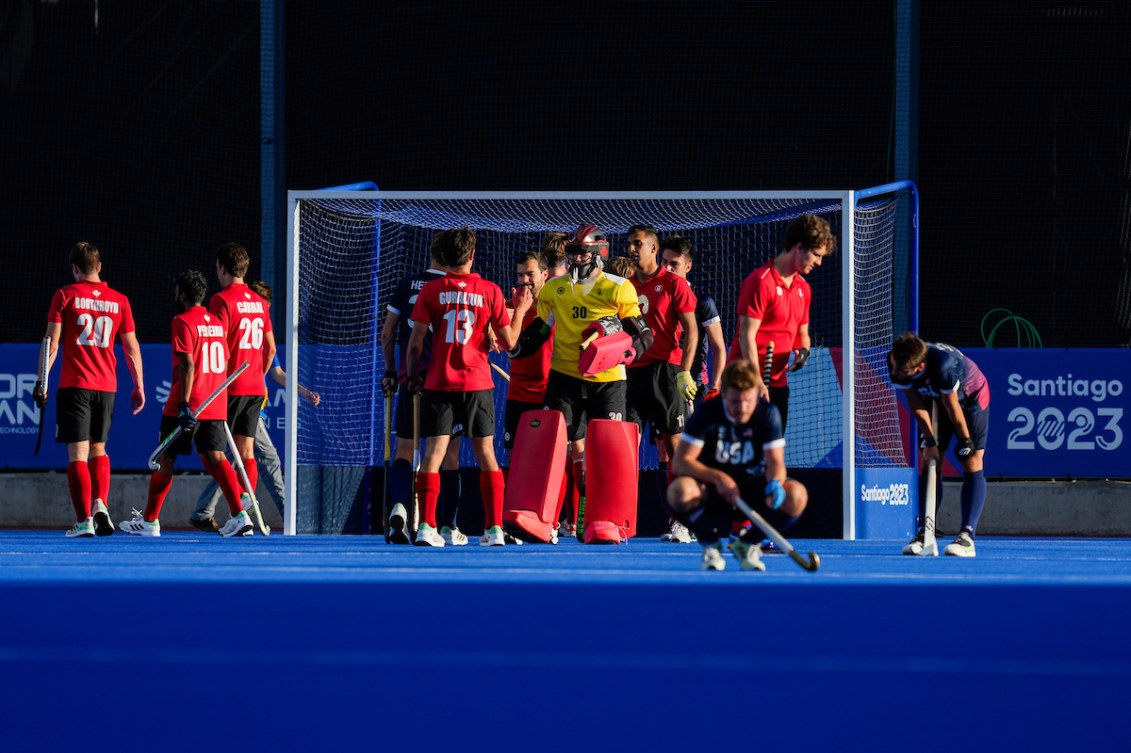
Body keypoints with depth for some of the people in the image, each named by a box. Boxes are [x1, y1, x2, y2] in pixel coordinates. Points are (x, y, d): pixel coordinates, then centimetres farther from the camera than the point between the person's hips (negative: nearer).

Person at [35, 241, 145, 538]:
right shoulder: (119, 300, 6)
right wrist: (139, 386, 14)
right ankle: (100, 504, -1)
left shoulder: (65, 296, -1)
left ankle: (84, 520, -10)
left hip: (74, 385, -3)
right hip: (106, 386, 3)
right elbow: (132, 347, 7)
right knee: (98, 449, 19)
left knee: (77, 453, -3)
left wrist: (41, 382, -2)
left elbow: (51, 341, -5)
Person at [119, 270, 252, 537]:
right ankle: (239, 514, -14)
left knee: (164, 460, 5)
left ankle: (149, 520, 12)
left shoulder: (183, 322, -9)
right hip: (216, 405, 6)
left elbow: (188, 365, -17)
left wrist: (184, 405, -20)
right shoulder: (217, 324, 13)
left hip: (188, 406, -6)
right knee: (215, 458, 2)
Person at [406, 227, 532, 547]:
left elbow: (416, 342, -3)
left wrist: (413, 375, 12)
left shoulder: (431, 290, -2)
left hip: (439, 383, 0)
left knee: (434, 452, -1)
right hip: (477, 383, 0)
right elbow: (509, 342, 2)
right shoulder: (490, 291, -2)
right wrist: (520, 310, 17)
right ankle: (495, 528, 5)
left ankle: (426, 527, -11)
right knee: (486, 454, 9)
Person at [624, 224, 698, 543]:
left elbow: (691, 331, -4)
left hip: (664, 370, -5)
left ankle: (681, 522, -4)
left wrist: (684, 371, -13)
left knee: (674, 445, -5)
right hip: (631, 372, 5)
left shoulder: (674, 284, -1)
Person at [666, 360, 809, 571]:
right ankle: (711, 544, -6)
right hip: (712, 491, -1)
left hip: (751, 493, 2)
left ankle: (747, 542, -1)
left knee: (796, 495, -29)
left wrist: (775, 482, -39)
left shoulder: (768, 413, -10)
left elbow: (775, 462, -14)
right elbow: (680, 461, -16)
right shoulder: (707, 413, -14)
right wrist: (718, 478, -31)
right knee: (680, 490, -37)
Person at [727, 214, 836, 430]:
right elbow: (747, 336, -15)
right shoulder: (760, 282, -13)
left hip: (778, 381, 8)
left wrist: (803, 350, 0)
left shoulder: (803, 288, 14)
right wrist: (758, 382, -20)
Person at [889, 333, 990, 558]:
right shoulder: (897, 363, -27)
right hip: (934, 400, 5)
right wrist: (929, 440, -16)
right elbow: (917, 405, -14)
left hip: (971, 397, -5)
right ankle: (924, 534, -3)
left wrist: (965, 440, -15)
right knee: (928, 463, -4)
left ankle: (967, 537, -19)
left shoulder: (943, 365, -43)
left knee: (972, 464, -14)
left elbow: (952, 406, -28)